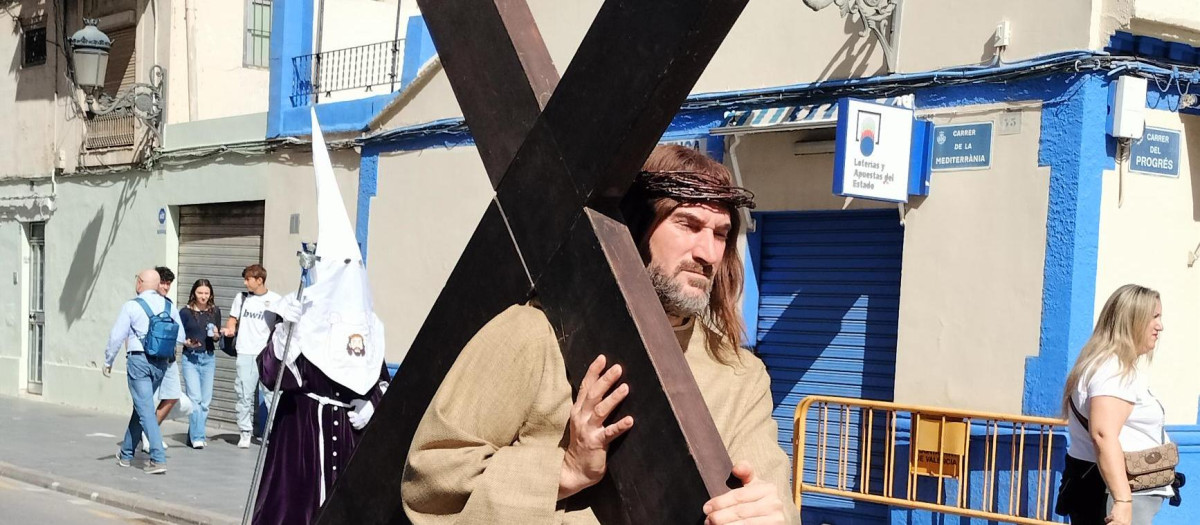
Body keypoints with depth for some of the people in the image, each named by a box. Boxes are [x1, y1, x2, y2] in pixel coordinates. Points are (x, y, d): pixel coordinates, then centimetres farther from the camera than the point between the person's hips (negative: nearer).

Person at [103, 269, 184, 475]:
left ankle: (158, 459, -15)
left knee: (145, 410, -6)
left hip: (138, 359, -5)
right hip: (161, 363, 5)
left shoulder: (132, 306, -8)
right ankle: (126, 453, 33)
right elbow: (180, 336, 9)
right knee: (141, 406, 20)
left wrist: (108, 361, 5)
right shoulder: (169, 306, 6)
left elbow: (116, 336, -6)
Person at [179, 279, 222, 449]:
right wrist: (187, 342, -18)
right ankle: (197, 437, -11)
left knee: (206, 400, 3)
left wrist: (216, 335, -8)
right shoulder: (185, 312, -2)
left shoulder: (215, 311, 7)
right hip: (190, 358, -3)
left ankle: (194, 435, 15)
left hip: (208, 358, 3)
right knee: (195, 398, -11)